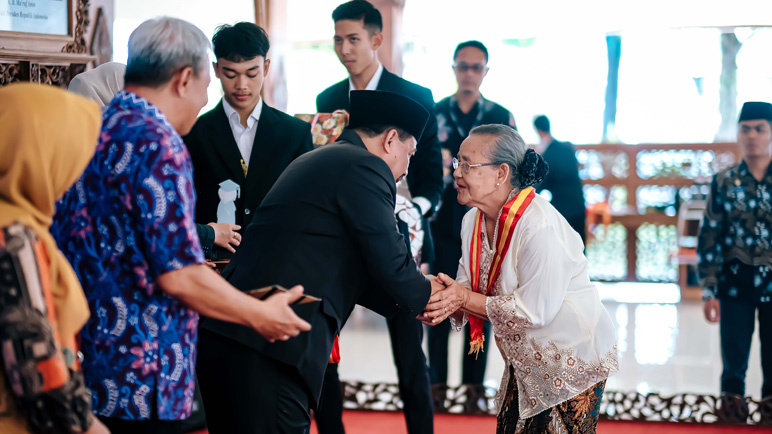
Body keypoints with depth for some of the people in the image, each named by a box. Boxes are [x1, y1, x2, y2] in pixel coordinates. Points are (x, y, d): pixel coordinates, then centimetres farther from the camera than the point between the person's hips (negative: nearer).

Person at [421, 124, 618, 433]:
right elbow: (468, 287, 4)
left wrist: (465, 299, -26)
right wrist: (446, 299, -20)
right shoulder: (474, 221, 0)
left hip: (574, 360, -8)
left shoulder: (540, 227, -27)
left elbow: (536, 310, -26)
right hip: (528, 361, 8)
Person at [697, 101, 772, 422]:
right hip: (736, 283, 0)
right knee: (734, 359, 6)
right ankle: (732, 397, 20)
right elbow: (709, 238, 1)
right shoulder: (724, 183, 0)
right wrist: (709, 290, -3)